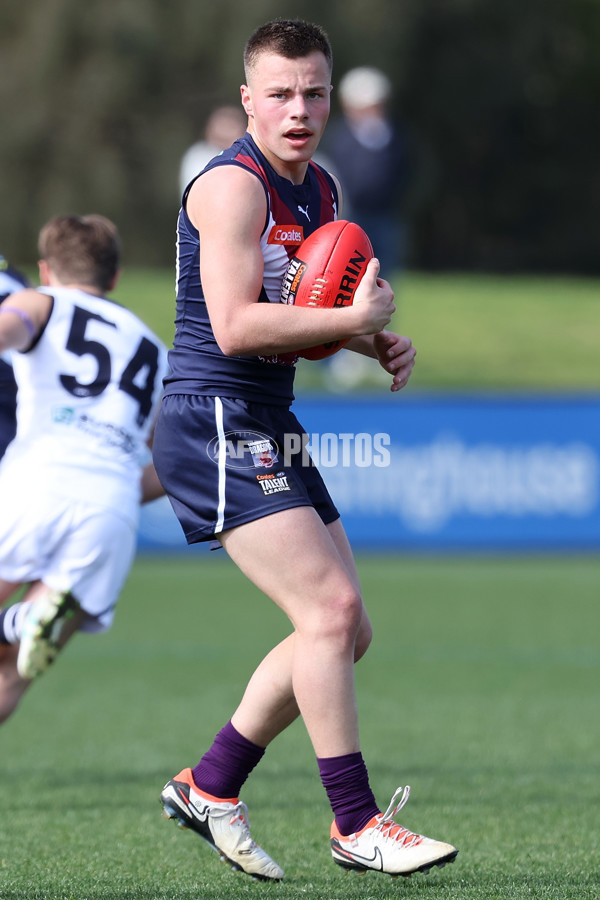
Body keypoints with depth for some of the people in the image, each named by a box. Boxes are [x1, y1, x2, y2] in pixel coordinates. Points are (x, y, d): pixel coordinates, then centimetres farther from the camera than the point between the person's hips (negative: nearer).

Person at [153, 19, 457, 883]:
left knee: (345, 630, 9)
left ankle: (210, 785, 18)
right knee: (331, 608, -17)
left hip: (270, 432, 10)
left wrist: (378, 342, 7)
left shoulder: (322, 190, 14)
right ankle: (357, 826, -12)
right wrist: (358, 317, -18)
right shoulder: (232, 185, -14)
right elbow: (235, 326, -24)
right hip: (213, 421, -10)